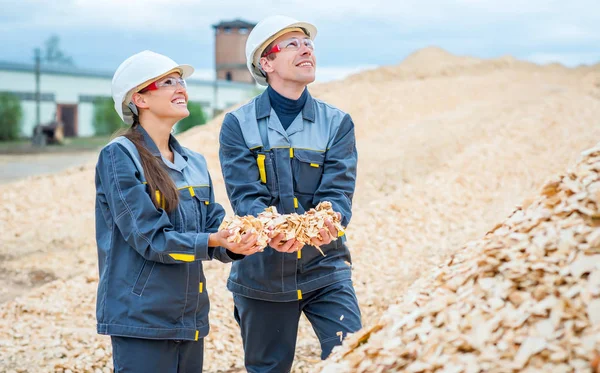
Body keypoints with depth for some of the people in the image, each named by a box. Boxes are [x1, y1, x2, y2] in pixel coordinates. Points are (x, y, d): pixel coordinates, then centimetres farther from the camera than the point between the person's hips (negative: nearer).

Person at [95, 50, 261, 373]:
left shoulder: (194, 163, 11)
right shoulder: (120, 156, -9)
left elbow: (214, 227, 6)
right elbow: (149, 237, -16)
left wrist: (236, 244, -15)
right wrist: (212, 240, -26)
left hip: (191, 319, 7)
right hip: (142, 319, -7)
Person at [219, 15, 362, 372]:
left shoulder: (337, 123, 3)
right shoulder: (238, 125, -2)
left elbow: (338, 190, -8)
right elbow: (245, 194, -13)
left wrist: (328, 223, -32)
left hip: (325, 268, 1)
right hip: (262, 273, 0)